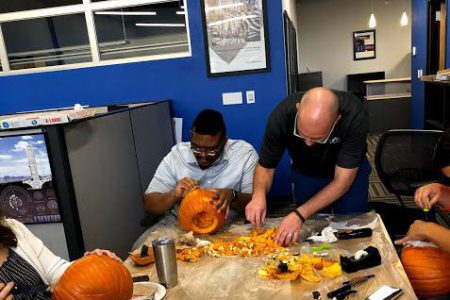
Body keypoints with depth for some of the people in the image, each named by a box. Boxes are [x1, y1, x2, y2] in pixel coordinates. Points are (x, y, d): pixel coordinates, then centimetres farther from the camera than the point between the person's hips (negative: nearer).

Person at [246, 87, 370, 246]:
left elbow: (343, 181, -31)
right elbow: (265, 167, -18)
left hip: (349, 172, 0)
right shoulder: (281, 116, -33)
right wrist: (259, 194, -39)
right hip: (305, 173, 1)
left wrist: (299, 214, -40)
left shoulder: (354, 115, -37)